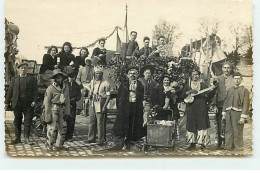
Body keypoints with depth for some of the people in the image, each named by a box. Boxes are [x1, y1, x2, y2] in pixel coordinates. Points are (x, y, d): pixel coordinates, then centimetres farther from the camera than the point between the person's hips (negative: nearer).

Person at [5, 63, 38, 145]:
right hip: (17, 103, 2)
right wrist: (7, 102, 5)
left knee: (28, 121, -2)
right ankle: (17, 138, 15)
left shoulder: (32, 79, 7)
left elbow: (35, 91, 2)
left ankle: (26, 138, 4)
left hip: (28, 104, -2)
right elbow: (10, 91, 11)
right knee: (17, 121, 7)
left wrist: (34, 101, -11)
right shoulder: (14, 79, 13)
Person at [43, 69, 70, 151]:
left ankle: (59, 145, 22)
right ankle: (49, 145, 7)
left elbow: (67, 100, 14)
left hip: (62, 109, 6)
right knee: (52, 128, -8)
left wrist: (67, 112, 8)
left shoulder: (66, 87, 9)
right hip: (53, 109, -6)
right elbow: (46, 102, -8)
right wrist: (47, 115, -12)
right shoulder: (50, 88, -8)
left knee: (63, 128, 8)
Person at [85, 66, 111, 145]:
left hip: (100, 104, -6)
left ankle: (101, 139, 4)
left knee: (100, 122, -4)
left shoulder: (105, 83, -8)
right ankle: (91, 138, 21)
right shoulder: (92, 82, 11)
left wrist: (104, 106, -16)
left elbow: (108, 96, -9)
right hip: (92, 103, 6)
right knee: (92, 121, 10)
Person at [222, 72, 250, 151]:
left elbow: (246, 104, -8)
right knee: (228, 131, 8)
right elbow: (226, 102, 17)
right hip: (229, 113, 5)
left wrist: (243, 117, -15)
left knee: (238, 131, 0)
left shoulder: (244, 90, -2)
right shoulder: (230, 89, 15)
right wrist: (224, 113, 10)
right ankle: (228, 146, 18)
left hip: (238, 113, -5)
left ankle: (239, 147, 10)